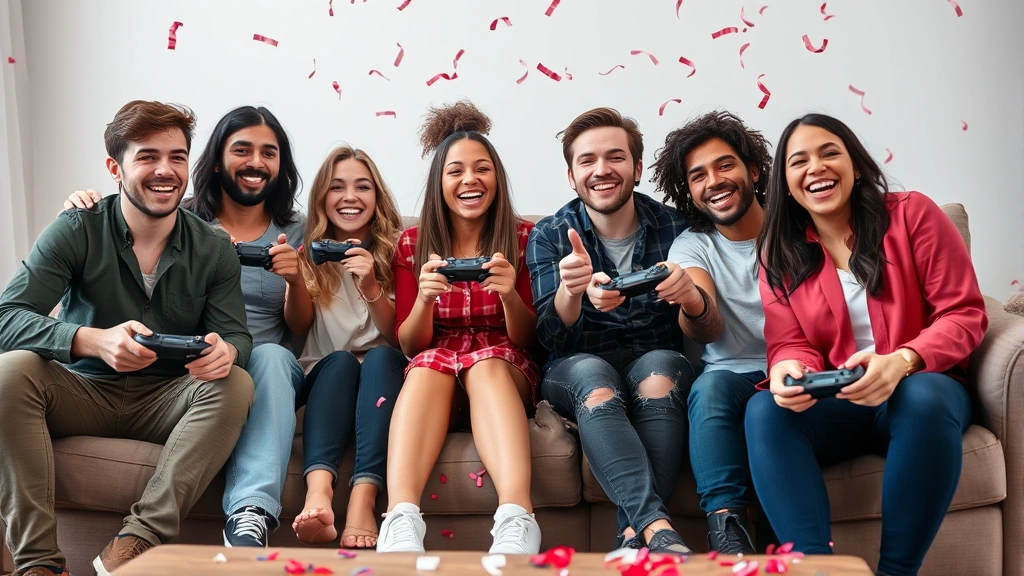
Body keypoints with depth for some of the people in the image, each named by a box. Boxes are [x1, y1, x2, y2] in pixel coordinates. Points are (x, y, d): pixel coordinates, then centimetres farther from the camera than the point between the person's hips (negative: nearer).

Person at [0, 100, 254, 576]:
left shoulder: (214, 250, -1)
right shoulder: (77, 231, -8)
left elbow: (236, 336, -4)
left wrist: (225, 350, -32)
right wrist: (94, 340, -38)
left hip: (166, 402, 1)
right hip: (84, 392, -1)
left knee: (234, 385, -27)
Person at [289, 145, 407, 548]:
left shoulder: (391, 249, 7)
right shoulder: (311, 251, 9)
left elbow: (397, 339, 0)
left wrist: (371, 288, -19)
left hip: (380, 373, 0)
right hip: (324, 376, 0)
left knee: (381, 357, -32)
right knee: (341, 360, -32)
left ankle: (363, 499, -48)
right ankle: (318, 491, -55)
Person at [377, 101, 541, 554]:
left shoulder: (523, 238, 2)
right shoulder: (413, 243, 5)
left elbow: (527, 340, 0)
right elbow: (409, 345, 2)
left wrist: (510, 294, -22)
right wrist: (424, 299, -21)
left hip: (504, 373, 0)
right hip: (432, 374, 1)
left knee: (488, 360, -35)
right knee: (431, 363, -35)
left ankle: (516, 519, -54)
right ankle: (401, 520, -53)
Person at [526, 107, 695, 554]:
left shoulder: (673, 227, 1)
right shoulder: (550, 236, 1)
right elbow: (552, 338, -9)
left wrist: (689, 295, -30)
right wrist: (571, 290, -34)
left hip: (656, 360, 1)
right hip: (580, 366, 0)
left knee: (660, 370, -33)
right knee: (595, 382, -34)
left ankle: (634, 534, -35)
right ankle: (657, 528, -46)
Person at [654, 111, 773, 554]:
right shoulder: (691, 246, 6)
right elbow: (710, 331, -11)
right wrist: (693, 306, -37)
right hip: (732, 374, 1)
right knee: (711, 385, -32)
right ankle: (726, 522, -34)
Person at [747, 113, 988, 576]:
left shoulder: (912, 214, -2)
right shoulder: (779, 250, 7)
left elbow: (964, 314, -6)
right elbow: (790, 344, 3)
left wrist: (902, 362, -25)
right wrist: (789, 370, -24)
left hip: (921, 387, -2)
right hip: (835, 403, 2)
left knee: (924, 399, -37)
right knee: (765, 411, -28)